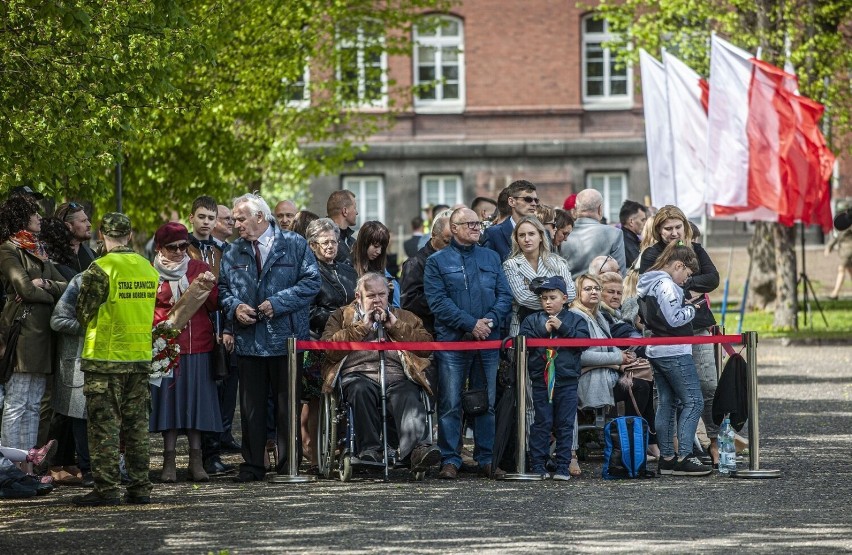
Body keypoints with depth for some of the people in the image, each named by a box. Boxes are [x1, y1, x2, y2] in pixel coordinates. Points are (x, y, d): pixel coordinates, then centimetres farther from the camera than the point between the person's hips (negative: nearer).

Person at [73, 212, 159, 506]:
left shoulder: (100, 269, -14)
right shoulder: (148, 268, 5)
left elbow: (84, 314, -8)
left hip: (104, 357, -5)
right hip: (140, 357, 6)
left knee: (104, 425, -1)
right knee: (137, 424, 10)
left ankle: (106, 488, -2)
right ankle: (140, 487, 11)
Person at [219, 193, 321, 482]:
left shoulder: (294, 245, -1)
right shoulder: (234, 252, 11)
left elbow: (312, 282, -7)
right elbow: (223, 287, 16)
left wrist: (278, 303, -15)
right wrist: (234, 307, -5)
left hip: (286, 338, -3)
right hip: (248, 339, 3)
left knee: (288, 404, 3)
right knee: (251, 405, 5)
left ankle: (289, 465, 11)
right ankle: (252, 464, 11)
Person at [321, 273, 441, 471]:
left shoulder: (404, 317, 29)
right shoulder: (342, 316, 24)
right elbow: (329, 349, 5)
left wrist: (396, 326, 7)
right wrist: (362, 328, 3)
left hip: (397, 376, 1)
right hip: (359, 375, -1)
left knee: (408, 396, -34)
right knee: (361, 391, -37)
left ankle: (417, 448, -56)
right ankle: (370, 450, -41)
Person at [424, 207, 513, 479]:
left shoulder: (491, 258, 15)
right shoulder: (437, 261, 4)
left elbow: (505, 294, 10)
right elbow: (437, 301, -7)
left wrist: (491, 320, -9)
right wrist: (470, 324, -15)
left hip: (488, 341, 3)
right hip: (452, 341, -3)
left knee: (488, 403, 4)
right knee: (450, 404, -3)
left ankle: (487, 458, 10)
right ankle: (450, 459, 1)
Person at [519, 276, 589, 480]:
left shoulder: (575, 320, 7)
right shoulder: (532, 320, 9)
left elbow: (583, 341, -8)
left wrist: (562, 328, -12)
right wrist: (543, 332, -11)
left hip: (567, 381, 0)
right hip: (540, 380, 0)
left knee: (565, 425, 3)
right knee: (541, 424, 2)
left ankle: (563, 467, 7)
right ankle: (538, 466, 5)